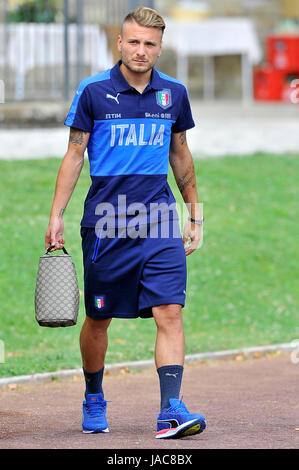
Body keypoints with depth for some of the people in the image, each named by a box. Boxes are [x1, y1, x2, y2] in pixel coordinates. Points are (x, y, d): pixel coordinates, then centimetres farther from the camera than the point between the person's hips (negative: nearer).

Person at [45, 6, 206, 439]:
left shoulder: (173, 93, 6)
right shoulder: (93, 92, -3)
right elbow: (75, 154, 2)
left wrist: (195, 215, 19)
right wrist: (57, 215, -2)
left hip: (159, 220, 2)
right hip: (105, 222, -2)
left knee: (169, 312, -12)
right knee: (98, 319, 9)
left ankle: (171, 410, -16)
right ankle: (94, 400, 31)